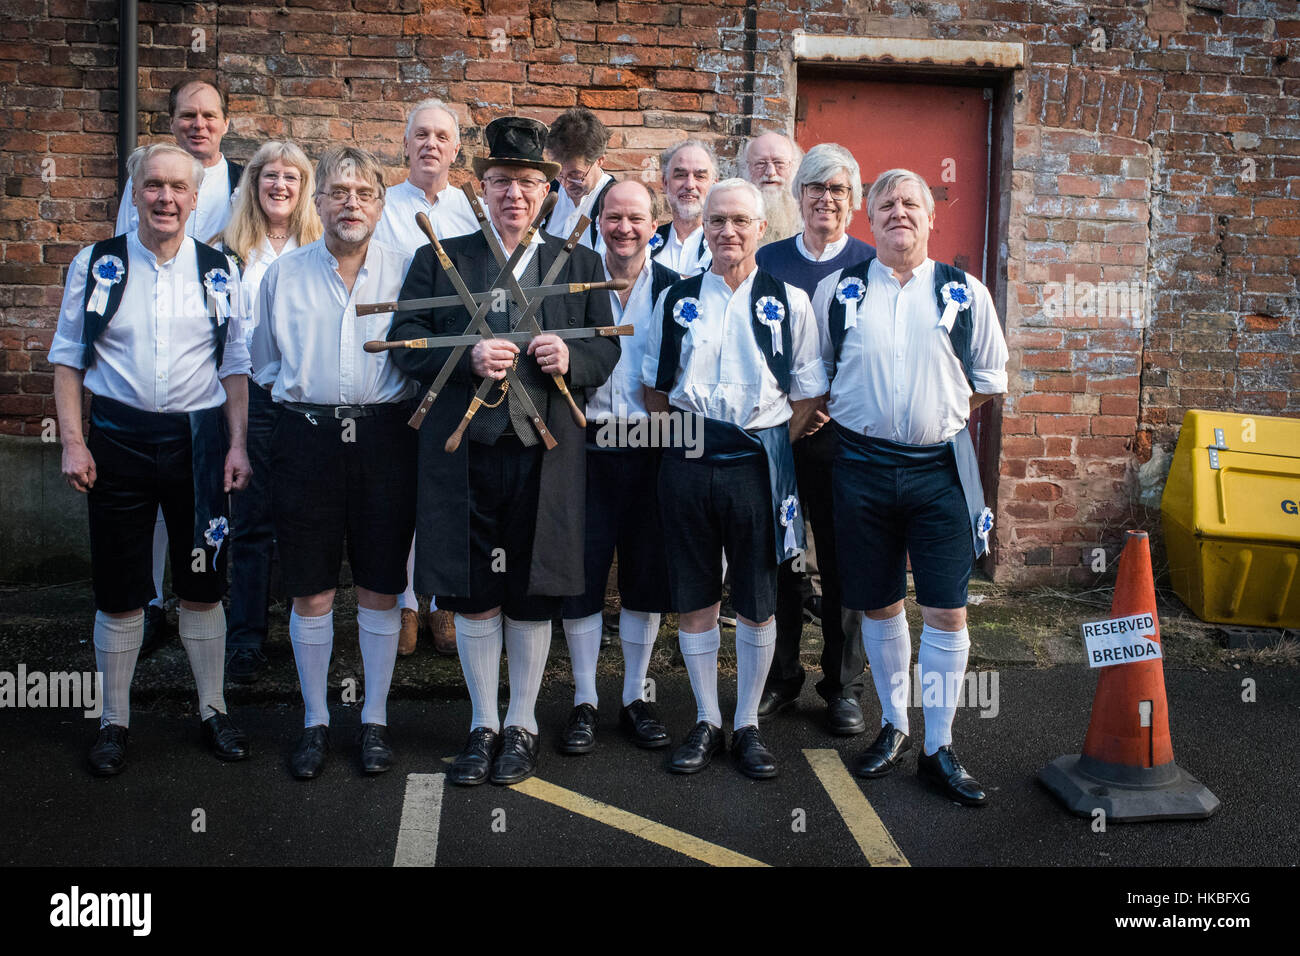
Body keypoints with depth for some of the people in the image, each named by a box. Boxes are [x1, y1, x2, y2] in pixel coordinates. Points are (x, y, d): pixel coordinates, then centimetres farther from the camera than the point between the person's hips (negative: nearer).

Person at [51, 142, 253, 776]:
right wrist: (73, 441, -6)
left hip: (198, 438, 1)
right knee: (119, 595, 6)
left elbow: (235, 366, 6)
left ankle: (213, 709, 25)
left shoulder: (219, 272, 3)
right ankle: (113, 721, 22)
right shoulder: (97, 265, 1)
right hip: (119, 437, -1)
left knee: (203, 587, 9)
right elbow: (68, 358, 3)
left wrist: (237, 444, -2)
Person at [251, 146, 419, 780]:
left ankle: (375, 719, 20)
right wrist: (303, 394, 9)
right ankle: (314, 722, 20)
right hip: (307, 436, 1)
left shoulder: (406, 270, 4)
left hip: (384, 436, -1)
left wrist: (389, 403, 1)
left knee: (380, 586, 5)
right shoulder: (283, 274, 8)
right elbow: (264, 363, 17)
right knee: (310, 589, 5)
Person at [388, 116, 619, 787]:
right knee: (472, 594, 6)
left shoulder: (579, 264, 12)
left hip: (545, 455, 0)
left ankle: (521, 724, 24)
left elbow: (607, 349, 10)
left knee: (532, 595, 7)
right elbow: (405, 343, 2)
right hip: (466, 454, 0)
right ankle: (483, 724, 23)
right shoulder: (438, 260, 9)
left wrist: (572, 359, -12)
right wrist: (468, 359, -15)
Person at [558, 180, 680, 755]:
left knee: (647, 578, 8)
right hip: (586, 444, 0)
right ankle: (584, 702, 18)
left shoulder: (676, 290, 5)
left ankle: (636, 699, 23)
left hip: (649, 448, 1)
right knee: (581, 576, 4)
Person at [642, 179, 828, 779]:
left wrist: (771, 448, -2)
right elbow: (656, 388, 14)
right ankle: (707, 723, 23)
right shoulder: (676, 300, 8)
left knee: (757, 603, 6)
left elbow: (809, 395, 5)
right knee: (694, 600, 8)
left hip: (757, 465, -1)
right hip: (688, 461, 2)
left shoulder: (789, 302, 3)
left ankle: (747, 726, 21)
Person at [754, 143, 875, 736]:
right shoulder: (767, 260, 8)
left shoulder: (873, 266, 3)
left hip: (844, 435, -1)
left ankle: (843, 686, 19)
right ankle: (779, 676, 25)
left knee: (844, 564, 5)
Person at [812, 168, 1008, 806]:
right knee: (879, 605, 10)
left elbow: (989, 379, 13)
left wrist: (945, 417, 6)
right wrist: (844, 417, 6)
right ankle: (893, 726, 28)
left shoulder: (965, 294, 6)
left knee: (947, 611, -2)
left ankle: (939, 748, 10)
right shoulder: (837, 290, 6)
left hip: (939, 468, 0)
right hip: (862, 466, 1)